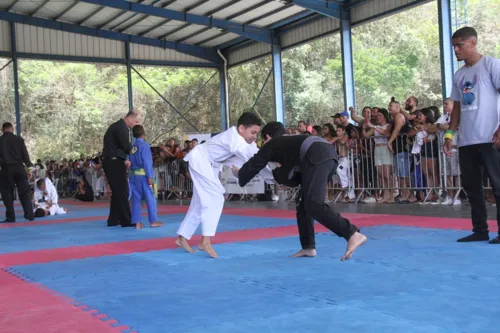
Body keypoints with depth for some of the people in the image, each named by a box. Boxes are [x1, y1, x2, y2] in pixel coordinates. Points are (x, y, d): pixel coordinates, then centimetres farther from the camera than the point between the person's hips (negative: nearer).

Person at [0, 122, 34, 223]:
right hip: (19, 168, 1)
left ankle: (10, 217, 4)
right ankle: (29, 215, 6)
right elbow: (25, 155, 2)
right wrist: (30, 168, 5)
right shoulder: (19, 139, 2)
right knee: (24, 192, 8)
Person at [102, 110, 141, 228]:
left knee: (117, 192, 15)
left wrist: (124, 160, 12)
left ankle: (113, 220, 19)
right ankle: (126, 220, 0)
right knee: (122, 192, -4)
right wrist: (133, 150, 1)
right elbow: (126, 146, -20)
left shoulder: (118, 126, 18)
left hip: (111, 162, 10)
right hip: (114, 163, -10)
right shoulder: (121, 127, -15)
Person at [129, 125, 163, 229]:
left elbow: (130, 161, 15)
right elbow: (147, 162, -14)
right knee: (150, 198, 2)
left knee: (136, 199, 8)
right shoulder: (144, 145, -10)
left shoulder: (132, 146, 11)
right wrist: (150, 177, -14)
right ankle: (153, 220, 5)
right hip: (144, 174, -7)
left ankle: (137, 222, 8)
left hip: (134, 175, 7)